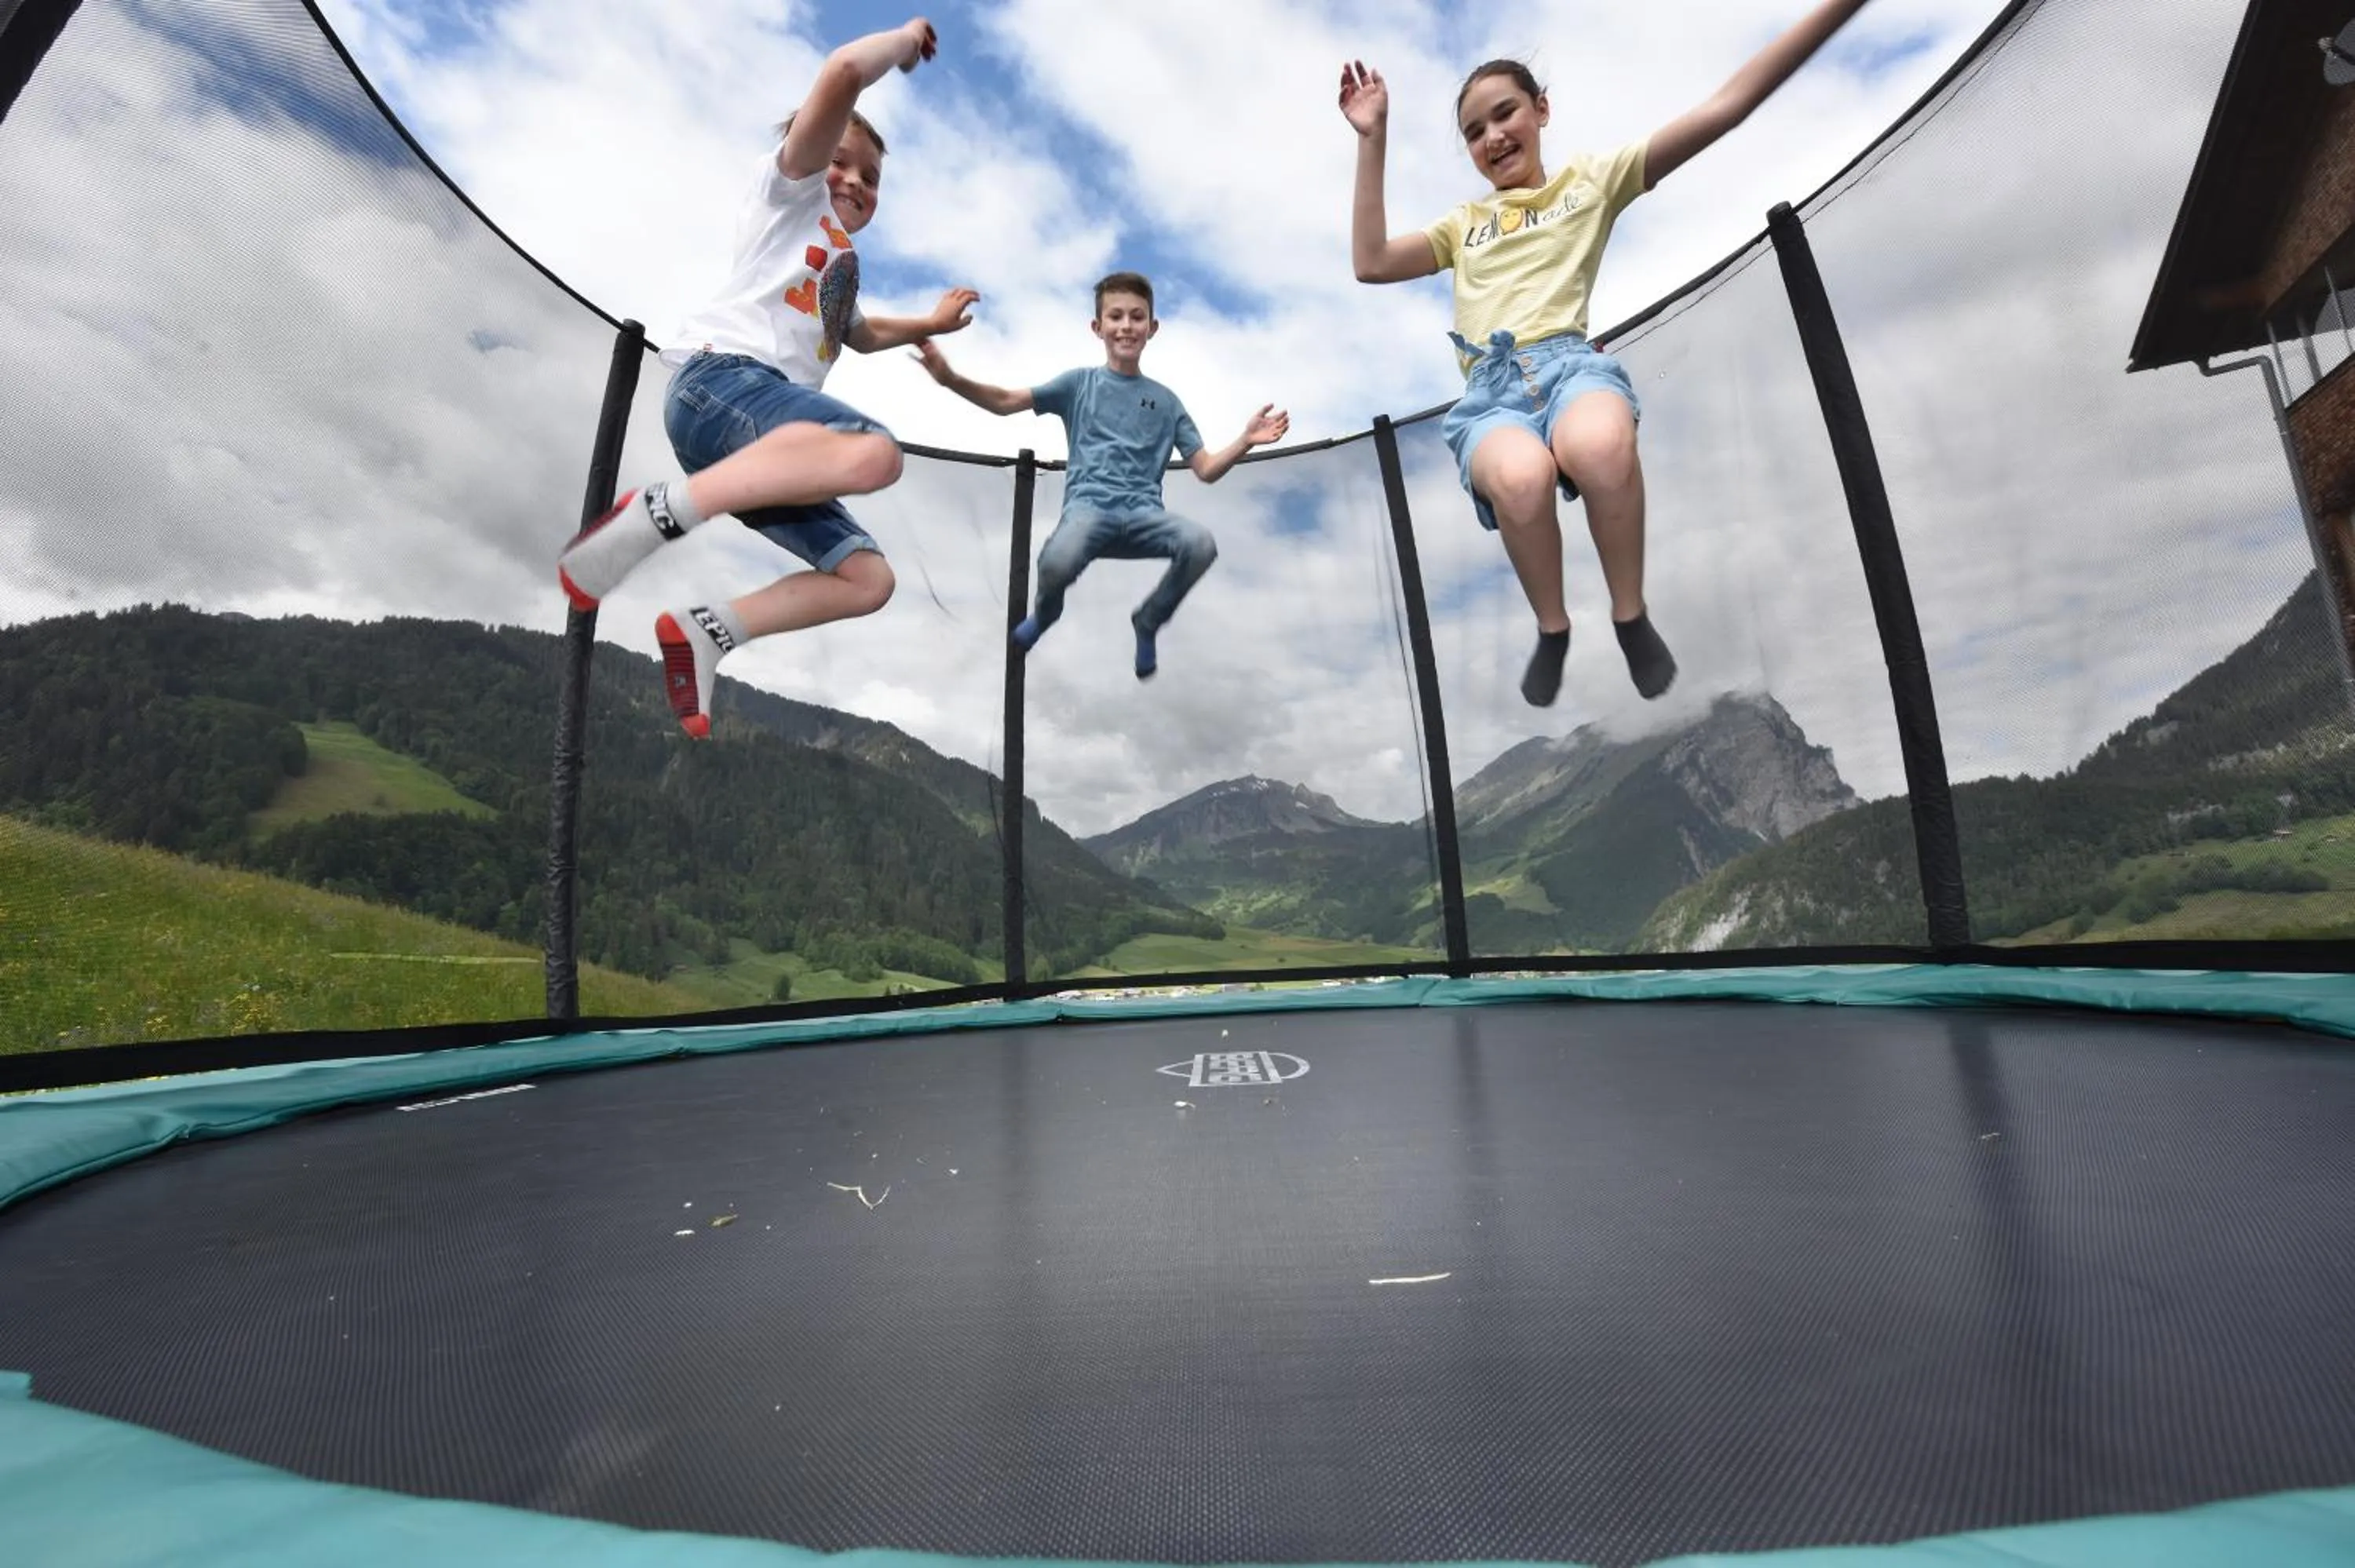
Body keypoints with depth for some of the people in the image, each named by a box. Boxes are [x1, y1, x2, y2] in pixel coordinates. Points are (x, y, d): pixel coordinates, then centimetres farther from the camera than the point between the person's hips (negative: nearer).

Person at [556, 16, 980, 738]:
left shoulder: (841, 265, 38)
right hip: (719, 377, -8)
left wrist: (931, 323, 57)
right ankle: (654, 513, -31)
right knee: (873, 453, -38)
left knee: (868, 578, -2)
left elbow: (861, 332, 60)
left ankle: (704, 629, -3)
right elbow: (842, 73, 0)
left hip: (769, 449, 8)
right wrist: (907, 38, 15)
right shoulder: (792, 189, 16)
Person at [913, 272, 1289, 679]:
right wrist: (951, 379, -10)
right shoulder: (1080, 382, 15)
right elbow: (1006, 401, 7)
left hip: (1144, 512, 2)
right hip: (1089, 505, -2)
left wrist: (1246, 441, -4)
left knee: (1201, 545, -31)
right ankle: (1046, 613, 6)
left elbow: (1206, 470, 14)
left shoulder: (1165, 400, 19)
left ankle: (1148, 621, 1)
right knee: (1057, 563, -37)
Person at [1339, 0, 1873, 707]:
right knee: (1522, 478, -38)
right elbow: (1370, 264, 17)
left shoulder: (1593, 179, 22)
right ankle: (1552, 631, -10)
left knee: (1601, 448, -40)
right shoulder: (1462, 225, 30)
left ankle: (1632, 617, -14)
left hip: (1569, 361, -1)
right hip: (1490, 390, 1)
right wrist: (1372, 142, 16)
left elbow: (1725, 106, 14)